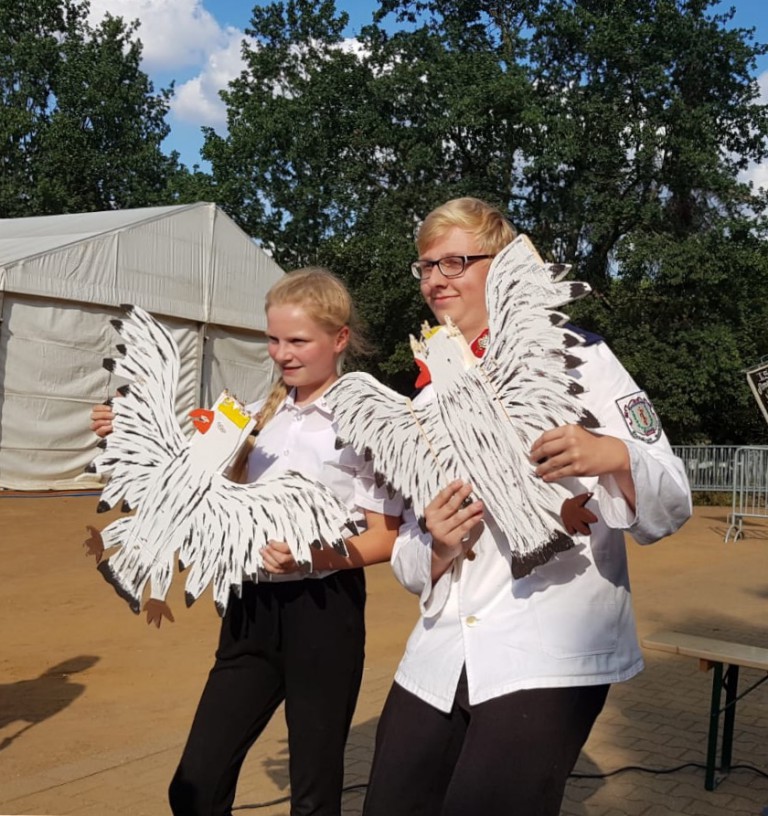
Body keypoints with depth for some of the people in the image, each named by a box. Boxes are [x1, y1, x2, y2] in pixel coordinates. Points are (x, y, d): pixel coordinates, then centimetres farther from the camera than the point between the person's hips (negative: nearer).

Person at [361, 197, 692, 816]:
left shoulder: (575, 358, -2)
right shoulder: (430, 399, 14)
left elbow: (668, 511, -5)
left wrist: (612, 457, -27)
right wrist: (435, 549, -8)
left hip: (549, 655, -5)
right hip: (439, 657, 6)